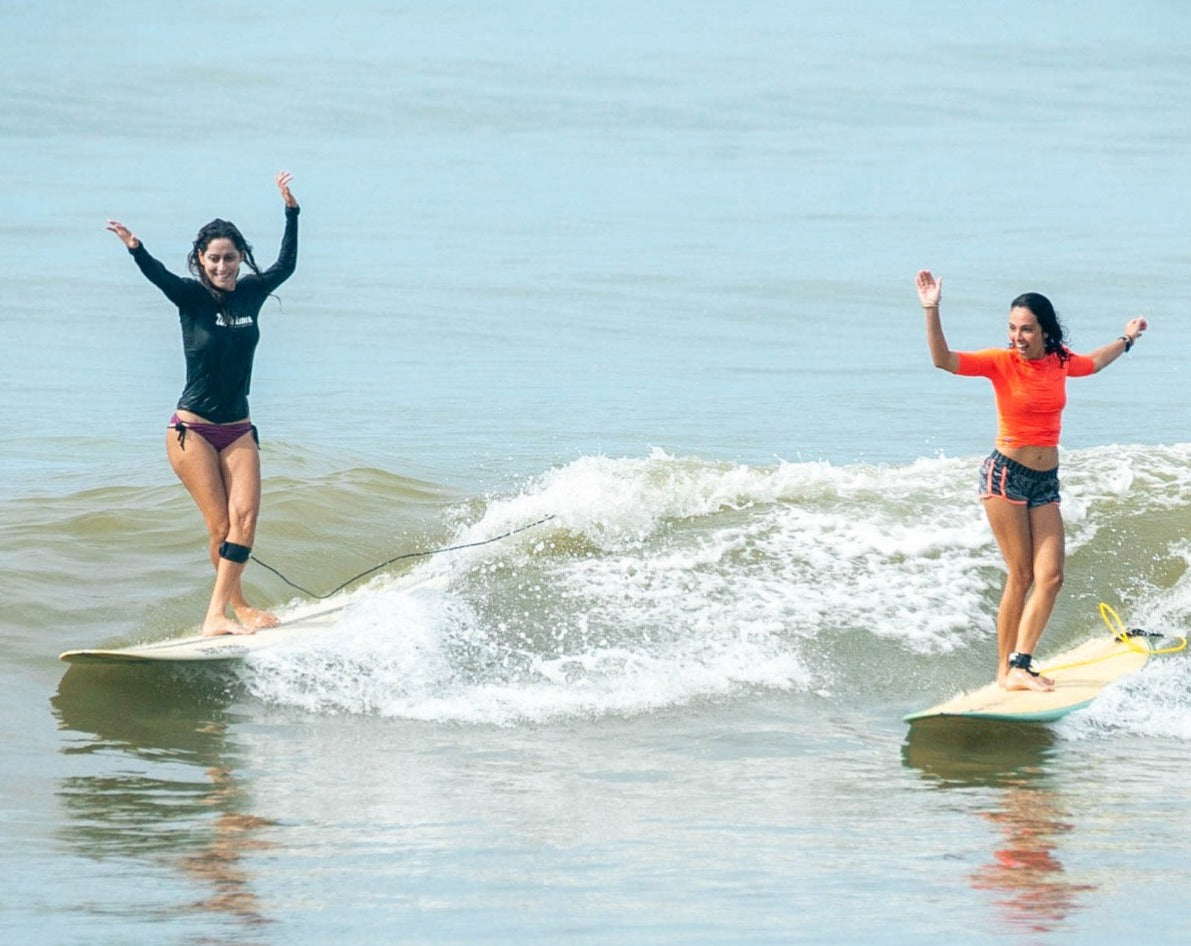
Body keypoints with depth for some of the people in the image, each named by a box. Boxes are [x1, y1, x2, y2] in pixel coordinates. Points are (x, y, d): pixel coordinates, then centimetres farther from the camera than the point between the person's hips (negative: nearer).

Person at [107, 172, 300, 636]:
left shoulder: (250, 293, 4)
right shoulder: (192, 297, -8)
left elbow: (286, 265, 18)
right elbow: (160, 277, -26)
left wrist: (291, 211, 10)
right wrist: (136, 249, -46)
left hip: (238, 430, 4)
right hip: (192, 430, -4)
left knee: (245, 517, -12)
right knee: (220, 525, -7)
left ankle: (216, 615, -13)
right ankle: (236, 605, 9)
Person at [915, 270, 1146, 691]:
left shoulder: (1059, 361, 5)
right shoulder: (1002, 362, -9)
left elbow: (1092, 363, 30)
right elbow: (943, 360, -21)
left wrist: (1126, 340, 42)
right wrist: (931, 310, -33)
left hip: (1046, 482, 5)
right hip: (1006, 475, -5)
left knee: (1050, 576, -5)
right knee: (1021, 575, -6)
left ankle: (1019, 666, -1)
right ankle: (1005, 669, 1)